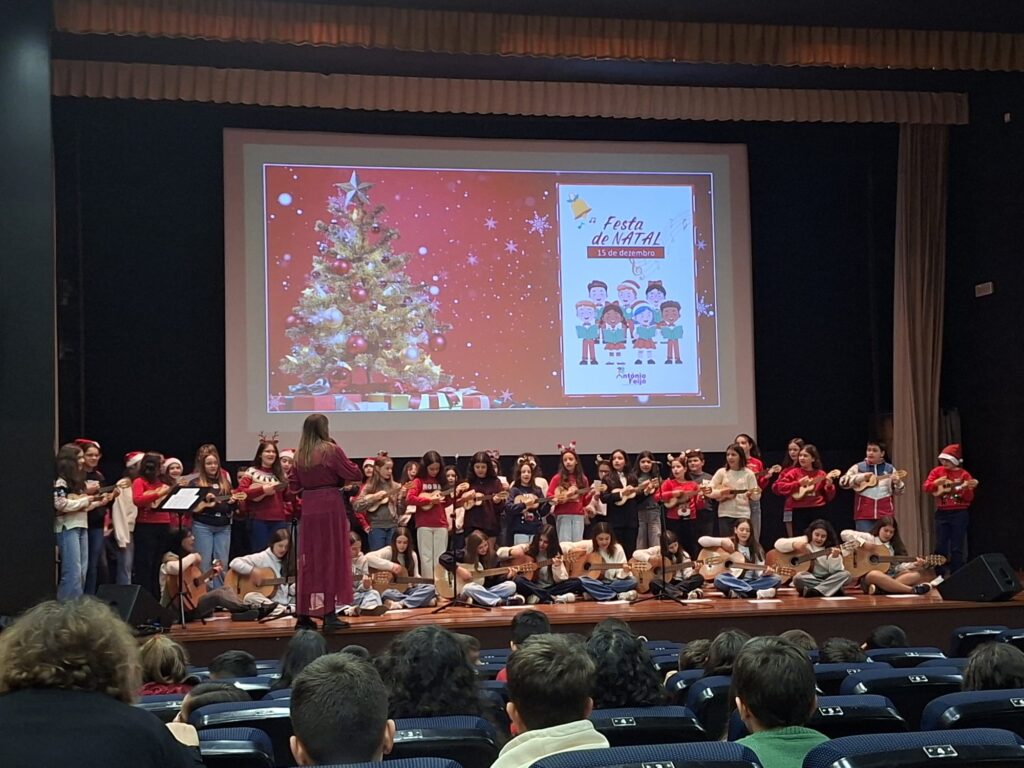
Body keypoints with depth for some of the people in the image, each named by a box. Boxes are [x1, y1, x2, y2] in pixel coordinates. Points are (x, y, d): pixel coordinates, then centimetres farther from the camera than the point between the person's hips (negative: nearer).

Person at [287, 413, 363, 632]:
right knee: (331, 558, 1)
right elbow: (355, 474, -6)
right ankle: (329, 614, -1)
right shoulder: (331, 450, -8)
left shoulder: (300, 454, 6)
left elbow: (293, 485, 11)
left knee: (309, 559, 11)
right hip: (330, 507, -5)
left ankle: (304, 614, 13)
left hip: (309, 508, 5)